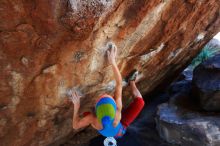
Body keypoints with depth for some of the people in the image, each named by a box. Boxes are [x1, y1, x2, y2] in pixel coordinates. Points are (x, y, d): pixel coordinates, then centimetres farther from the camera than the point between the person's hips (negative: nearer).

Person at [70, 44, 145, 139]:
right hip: (121, 131, -1)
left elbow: (75, 126, -25)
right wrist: (112, 61, -43)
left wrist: (76, 106, -24)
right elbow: (119, 84, -40)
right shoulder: (117, 112, -47)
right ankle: (131, 82, 17)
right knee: (139, 101, -12)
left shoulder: (93, 119, -46)